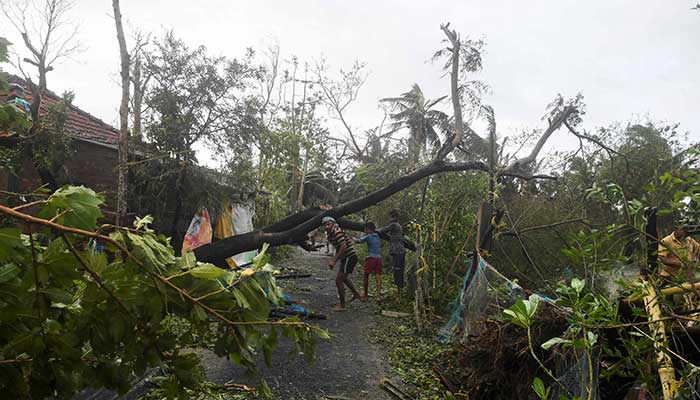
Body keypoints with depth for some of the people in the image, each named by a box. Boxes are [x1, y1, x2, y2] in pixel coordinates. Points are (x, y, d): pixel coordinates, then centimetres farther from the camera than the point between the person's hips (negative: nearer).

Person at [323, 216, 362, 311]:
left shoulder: (337, 232, -18)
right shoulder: (330, 235, 12)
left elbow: (343, 247, -27)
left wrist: (334, 261, -26)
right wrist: (333, 261, 10)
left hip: (350, 257, -10)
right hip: (346, 258, 10)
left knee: (338, 280, -11)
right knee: (343, 277, 28)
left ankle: (342, 306, -5)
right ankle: (356, 293, 46)